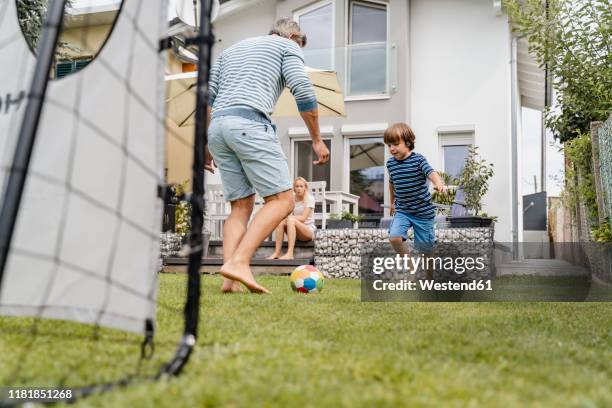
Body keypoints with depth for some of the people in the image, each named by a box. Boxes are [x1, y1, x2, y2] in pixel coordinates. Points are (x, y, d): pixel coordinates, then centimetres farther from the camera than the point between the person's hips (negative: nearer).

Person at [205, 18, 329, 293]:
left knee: (241, 205, 9)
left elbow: (206, 97, 24)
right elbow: (303, 92, 0)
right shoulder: (288, 46, 16)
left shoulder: (232, 49, 34)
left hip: (217, 126, 7)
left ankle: (231, 280, -6)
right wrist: (317, 139, 5)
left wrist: (206, 144, 25)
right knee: (282, 200, -5)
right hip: (249, 123, -7)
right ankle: (239, 262, -22)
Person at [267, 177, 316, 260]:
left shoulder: (309, 198, -7)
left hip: (309, 231, -5)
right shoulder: (292, 199, 10)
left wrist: (287, 217, -22)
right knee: (280, 221, -20)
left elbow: (303, 218, -16)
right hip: (296, 232, 5)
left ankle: (289, 254, -42)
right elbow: (290, 216, 5)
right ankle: (277, 252, -28)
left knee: (291, 220, -32)